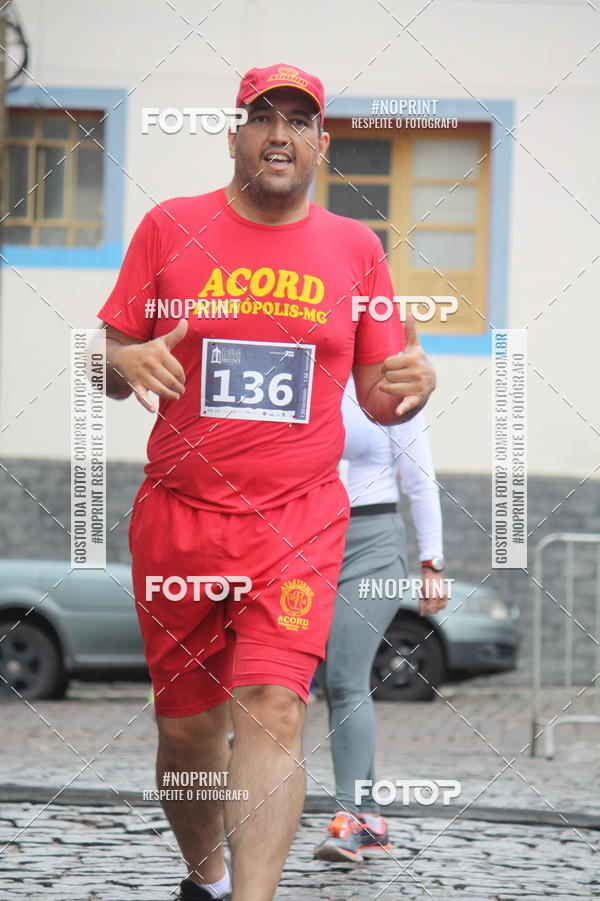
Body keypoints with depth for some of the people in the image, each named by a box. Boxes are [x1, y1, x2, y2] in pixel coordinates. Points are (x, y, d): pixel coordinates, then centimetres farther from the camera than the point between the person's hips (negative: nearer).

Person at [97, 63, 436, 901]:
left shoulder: (354, 247, 8)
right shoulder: (171, 228, 4)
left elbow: (377, 397, 13)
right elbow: (109, 364, 8)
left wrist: (412, 383, -11)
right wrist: (129, 364, -16)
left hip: (298, 522, -1)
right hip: (177, 517, 1)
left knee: (273, 711, -18)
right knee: (185, 727, 7)